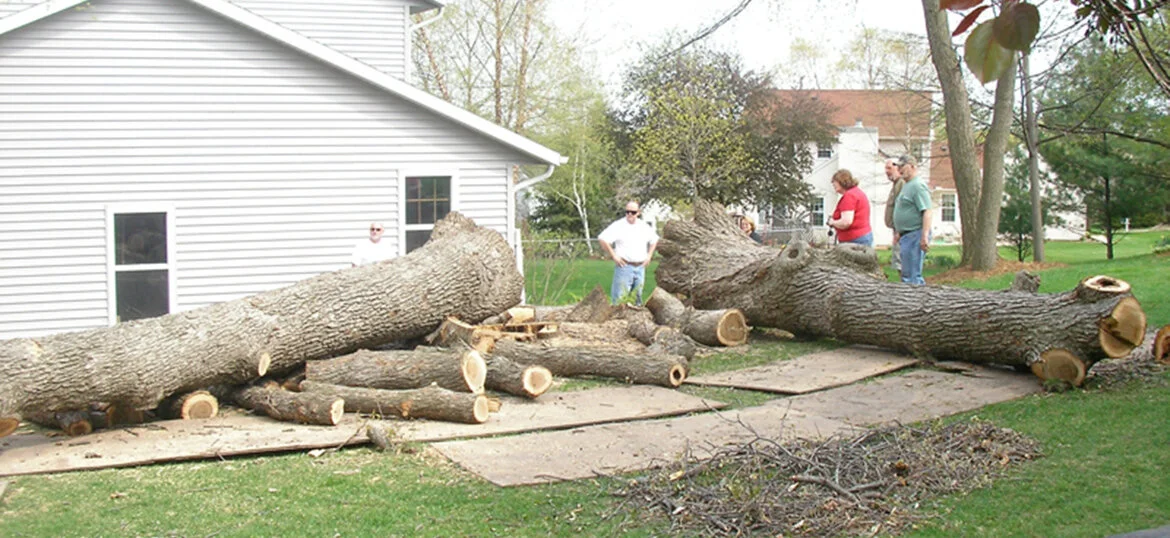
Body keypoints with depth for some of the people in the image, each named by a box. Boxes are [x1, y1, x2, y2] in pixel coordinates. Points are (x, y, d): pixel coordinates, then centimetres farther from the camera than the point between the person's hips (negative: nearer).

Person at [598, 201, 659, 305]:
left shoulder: (644, 226, 9)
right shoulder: (618, 225, -7)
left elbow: (654, 240, 25)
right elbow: (602, 239, -13)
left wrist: (649, 256, 12)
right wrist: (614, 256, -13)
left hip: (640, 268, 5)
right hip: (624, 266, -5)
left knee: (637, 298, 13)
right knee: (620, 297, -8)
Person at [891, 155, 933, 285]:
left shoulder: (918, 185, -12)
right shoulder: (907, 185, 20)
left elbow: (926, 212, -21)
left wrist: (924, 236, -27)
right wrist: (898, 232, 26)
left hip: (915, 235, -11)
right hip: (906, 235, 11)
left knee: (911, 276, -12)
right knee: (906, 275, 13)